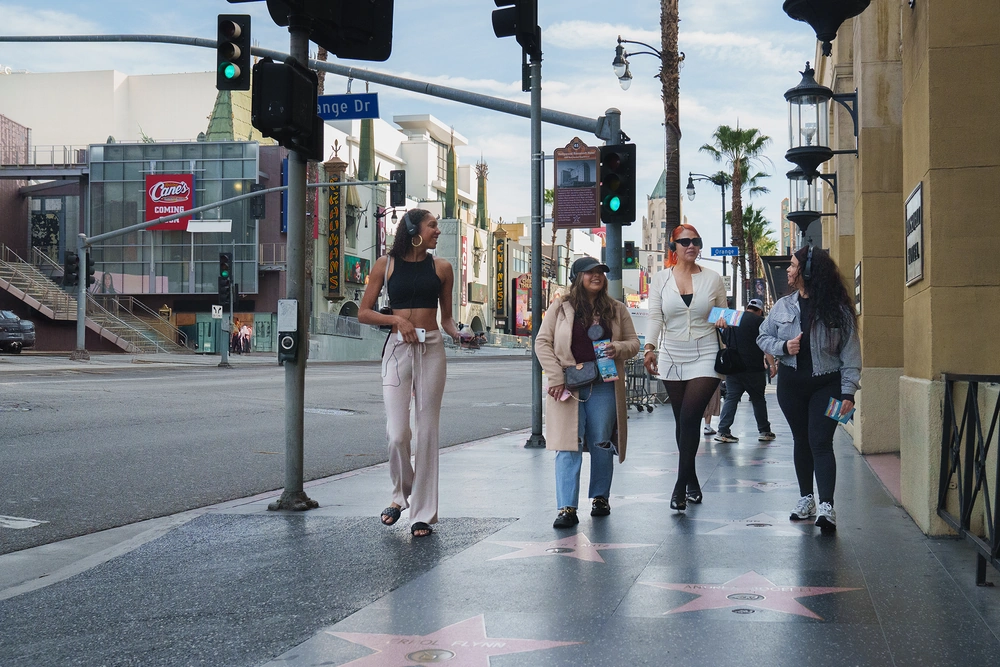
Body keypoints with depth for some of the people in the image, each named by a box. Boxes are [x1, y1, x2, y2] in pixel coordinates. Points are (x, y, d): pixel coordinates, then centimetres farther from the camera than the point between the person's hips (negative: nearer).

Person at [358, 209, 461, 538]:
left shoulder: (441, 267, 10)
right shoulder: (386, 265, 4)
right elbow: (363, 313, 5)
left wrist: (458, 334, -4)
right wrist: (397, 320, -10)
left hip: (432, 349, 2)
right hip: (397, 349, -1)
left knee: (427, 431, 1)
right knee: (397, 434, -9)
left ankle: (423, 513, 9)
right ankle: (400, 494, 19)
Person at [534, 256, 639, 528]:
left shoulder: (617, 309, 10)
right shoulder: (560, 307, 3)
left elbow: (634, 342, 14)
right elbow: (543, 342, 2)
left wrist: (619, 349, -9)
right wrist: (556, 377, -8)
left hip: (604, 386, 2)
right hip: (568, 386, -2)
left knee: (602, 444, 6)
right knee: (568, 445, -7)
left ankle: (601, 497, 24)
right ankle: (567, 509, -8)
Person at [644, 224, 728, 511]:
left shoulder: (713, 279, 4)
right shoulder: (661, 279, 6)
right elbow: (655, 317, 1)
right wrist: (649, 348, -13)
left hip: (705, 357, -2)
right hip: (672, 358, 2)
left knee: (690, 418, -14)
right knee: (682, 421, 8)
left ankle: (681, 485, -8)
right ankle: (692, 482, 20)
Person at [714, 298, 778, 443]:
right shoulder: (759, 321, -2)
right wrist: (772, 364, -8)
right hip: (753, 368, -4)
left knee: (731, 398, 3)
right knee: (758, 399, 7)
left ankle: (723, 431, -5)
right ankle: (764, 431, 14)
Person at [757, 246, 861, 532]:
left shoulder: (838, 309, -6)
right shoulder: (783, 306, 4)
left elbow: (850, 352, -5)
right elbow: (763, 337, 12)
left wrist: (848, 391, -11)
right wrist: (783, 347, -9)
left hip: (826, 383, -4)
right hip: (791, 382, 4)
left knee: (821, 442, -13)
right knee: (801, 440, 12)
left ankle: (826, 507, -18)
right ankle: (806, 499, 25)